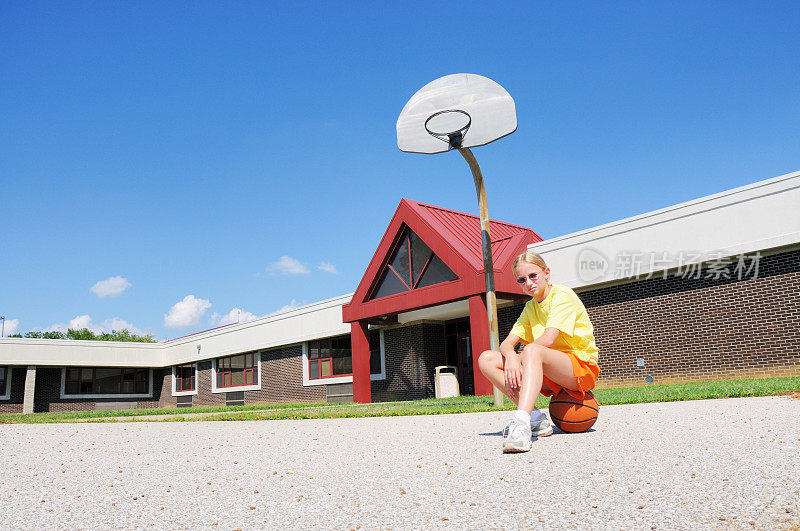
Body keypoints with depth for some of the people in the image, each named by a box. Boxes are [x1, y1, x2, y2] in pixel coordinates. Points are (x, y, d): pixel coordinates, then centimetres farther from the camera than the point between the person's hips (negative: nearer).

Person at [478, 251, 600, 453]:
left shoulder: (562, 295, -6)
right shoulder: (530, 307, 16)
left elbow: (548, 339, -22)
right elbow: (507, 343, 3)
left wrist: (523, 355, -10)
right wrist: (511, 357, -20)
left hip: (582, 365, -7)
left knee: (532, 351, -38)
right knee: (486, 359, -8)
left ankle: (521, 423, -55)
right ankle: (534, 417, -18)